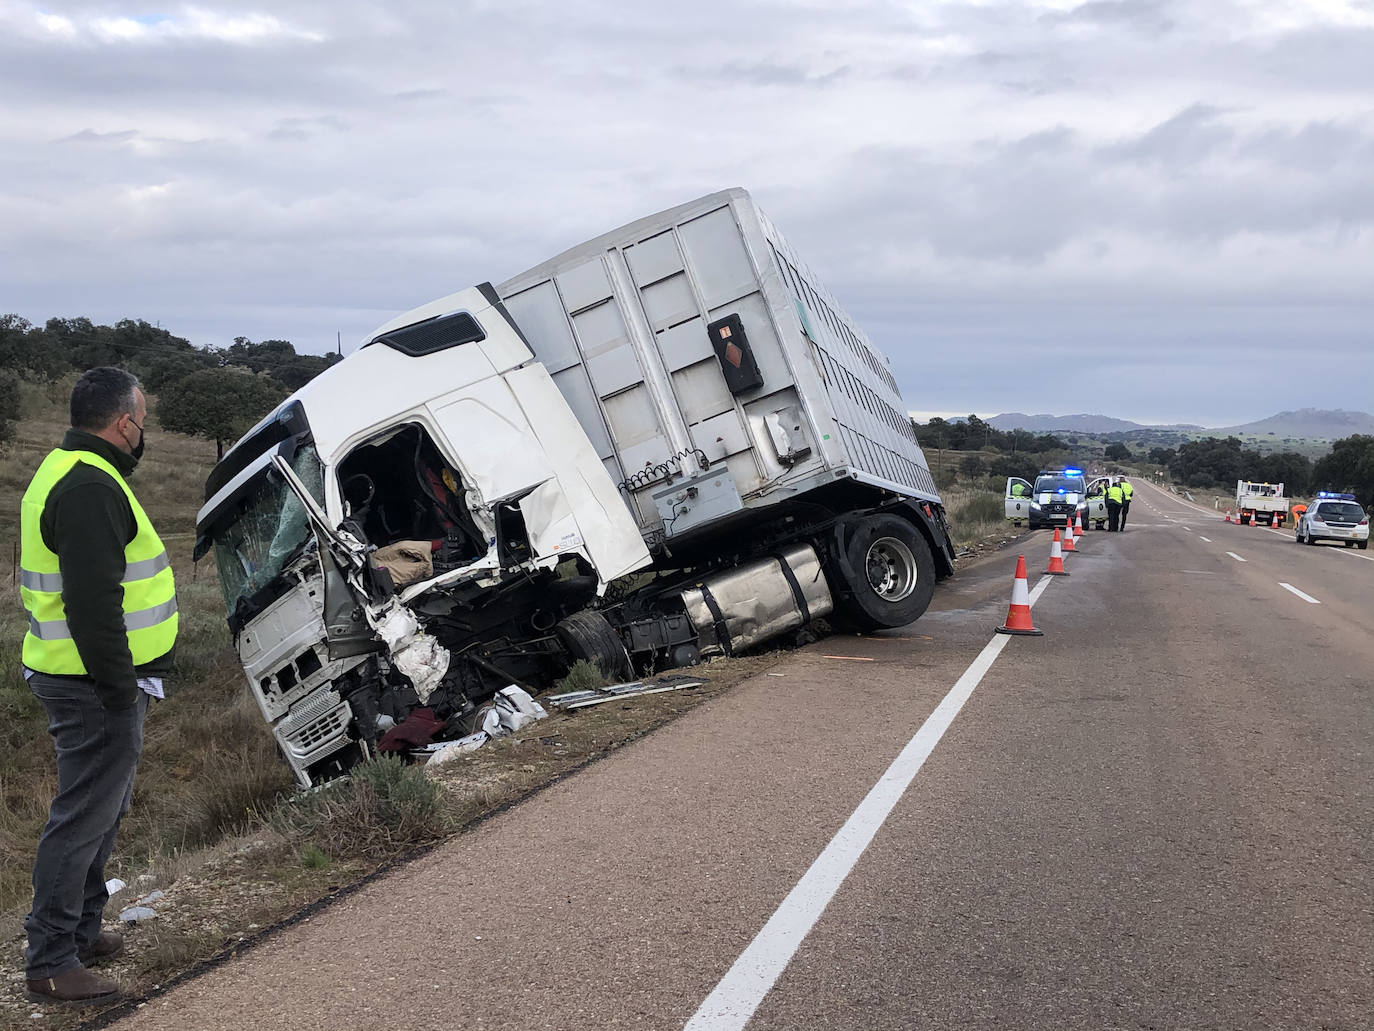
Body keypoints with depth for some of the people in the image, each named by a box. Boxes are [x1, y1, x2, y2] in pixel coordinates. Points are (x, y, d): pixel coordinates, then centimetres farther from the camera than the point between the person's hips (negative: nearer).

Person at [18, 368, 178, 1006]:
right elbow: (93, 602, -26)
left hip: (83, 680, 11)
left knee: (101, 809, 20)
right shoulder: (91, 487, -20)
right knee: (85, 817, -4)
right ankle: (50, 962, 5)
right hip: (96, 686, -11)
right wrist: (119, 691, -22)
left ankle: (81, 933, 32)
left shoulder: (67, 471, 15)